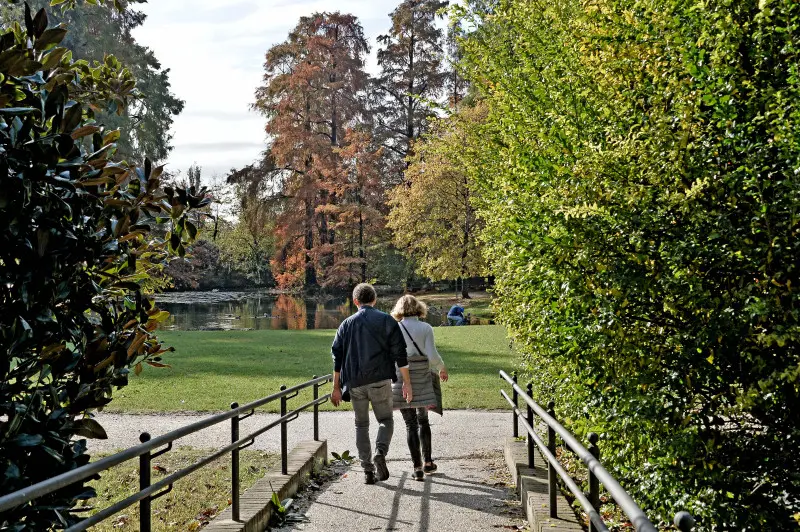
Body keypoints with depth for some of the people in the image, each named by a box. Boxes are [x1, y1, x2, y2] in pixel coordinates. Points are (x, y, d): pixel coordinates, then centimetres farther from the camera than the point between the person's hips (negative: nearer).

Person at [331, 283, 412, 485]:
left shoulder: (347, 324, 7)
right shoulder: (387, 320, 2)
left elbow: (337, 357, 6)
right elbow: (400, 354, -3)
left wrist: (336, 387, 12)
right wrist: (407, 383, 1)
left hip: (355, 383, 2)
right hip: (380, 381, -2)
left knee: (361, 425, 13)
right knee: (386, 420, 13)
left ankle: (367, 470, 10)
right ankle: (380, 453, -15)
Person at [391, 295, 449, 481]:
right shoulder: (426, 328, -4)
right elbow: (433, 356, -10)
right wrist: (442, 369, 8)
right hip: (422, 379, 1)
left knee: (410, 424, 5)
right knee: (423, 420, 18)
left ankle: (417, 467, 2)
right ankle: (427, 461, 24)